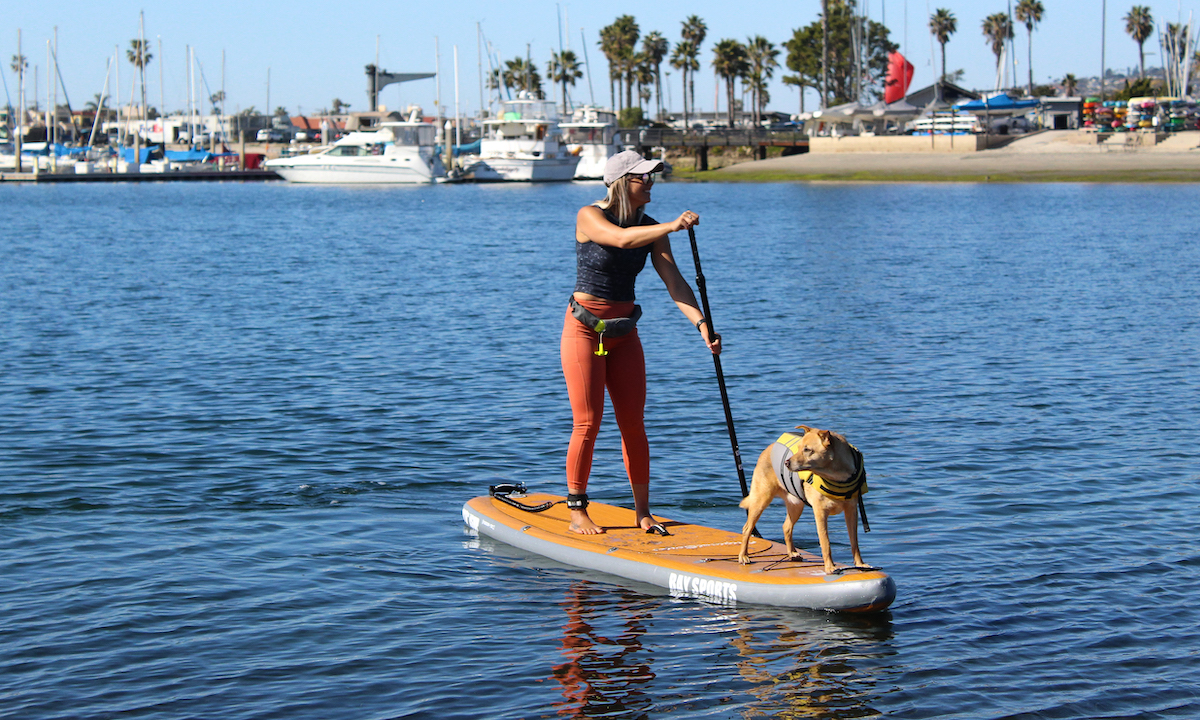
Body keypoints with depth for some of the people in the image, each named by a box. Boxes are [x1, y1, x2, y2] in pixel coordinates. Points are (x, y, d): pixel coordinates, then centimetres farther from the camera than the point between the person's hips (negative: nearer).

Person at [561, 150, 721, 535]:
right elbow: (621, 238, -35)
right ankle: (577, 511, 8)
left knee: (633, 423, 4)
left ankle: (642, 511, 13)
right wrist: (672, 227, -46)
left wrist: (701, 324, -22)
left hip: (624, 332, 5)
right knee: (587, 424, -4)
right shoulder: (589, 216, -13)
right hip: (584, 329, -5)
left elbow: (673, 280, -8)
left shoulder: (651, 228, 1)